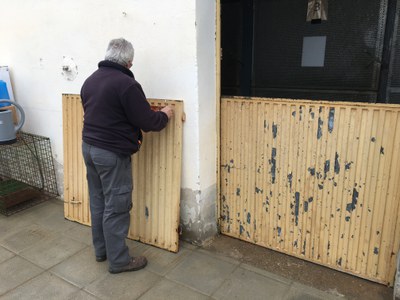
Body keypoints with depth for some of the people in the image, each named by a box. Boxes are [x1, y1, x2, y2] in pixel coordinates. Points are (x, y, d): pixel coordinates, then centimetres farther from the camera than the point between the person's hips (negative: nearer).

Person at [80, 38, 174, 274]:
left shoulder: (90, 80, 10)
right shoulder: (126, 84, -17)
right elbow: (147, 122, -16)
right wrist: (165, 115, 4)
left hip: (89, 147, 9)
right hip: (113, 153, -9)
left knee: (98, 201, 18)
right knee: (116, 207, 2)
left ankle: (101, 250, 32)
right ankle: (119, 260, 15)